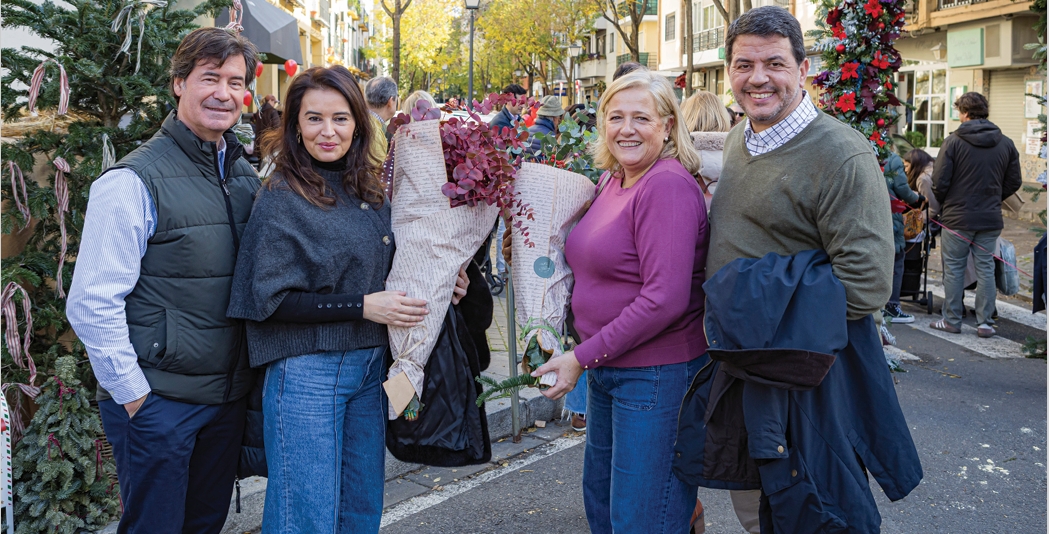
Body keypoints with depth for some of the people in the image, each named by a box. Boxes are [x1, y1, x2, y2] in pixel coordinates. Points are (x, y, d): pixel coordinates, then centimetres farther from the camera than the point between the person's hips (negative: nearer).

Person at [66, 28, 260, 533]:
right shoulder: (134, 181, -13)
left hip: (228, 396, 6)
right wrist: (135, 397, -14)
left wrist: (245, 377, 10)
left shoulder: (245, 175, 8)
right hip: (158, 402, -6)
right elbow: (92, 304, -15)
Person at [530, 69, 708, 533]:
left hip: (656, 374, -9)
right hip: (606, 369, 9)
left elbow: (665, 299, -25)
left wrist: (583, 357, -19)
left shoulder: (668, 185, -18)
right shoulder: (613, 180, 8)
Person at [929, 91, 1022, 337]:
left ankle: (952, 321, 12)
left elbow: (939, 182, -11)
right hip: (990, 218, 4)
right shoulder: (1006, 144, 4)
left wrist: (944, 204, 8)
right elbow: (1014, 183, 8)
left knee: (953, 269, 6)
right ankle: (985, 322, 11)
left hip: (957, 218, -3)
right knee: (985, 268, 9)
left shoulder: (953, 142, -10)